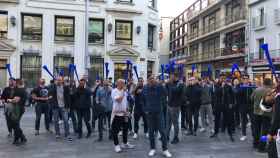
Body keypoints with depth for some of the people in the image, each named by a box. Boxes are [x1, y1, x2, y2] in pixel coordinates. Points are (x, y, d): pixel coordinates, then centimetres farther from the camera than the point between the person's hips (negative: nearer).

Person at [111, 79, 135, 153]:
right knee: (115, 130, 1)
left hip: (124, 113, 7)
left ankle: (125, 143, 29)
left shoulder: (124, 91, 8)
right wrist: (123, 91, -18)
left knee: (125, 129, 15)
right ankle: (116, 145, 13)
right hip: (117, 113, -6)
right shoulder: (114, 91, -11)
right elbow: (119, 100, -25)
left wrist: (127, 110, 13)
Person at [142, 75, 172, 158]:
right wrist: (145, 109, 4)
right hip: (149, 113, 2)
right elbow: (143, 100, 10)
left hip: (159, 112, -2)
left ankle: (165, 149, 13)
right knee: (151, 131, 10)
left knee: (162, 131, 1)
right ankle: (152, 149, 23)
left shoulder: (159, 86, -8)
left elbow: (165, 94, -21)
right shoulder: (145, 88, -1)